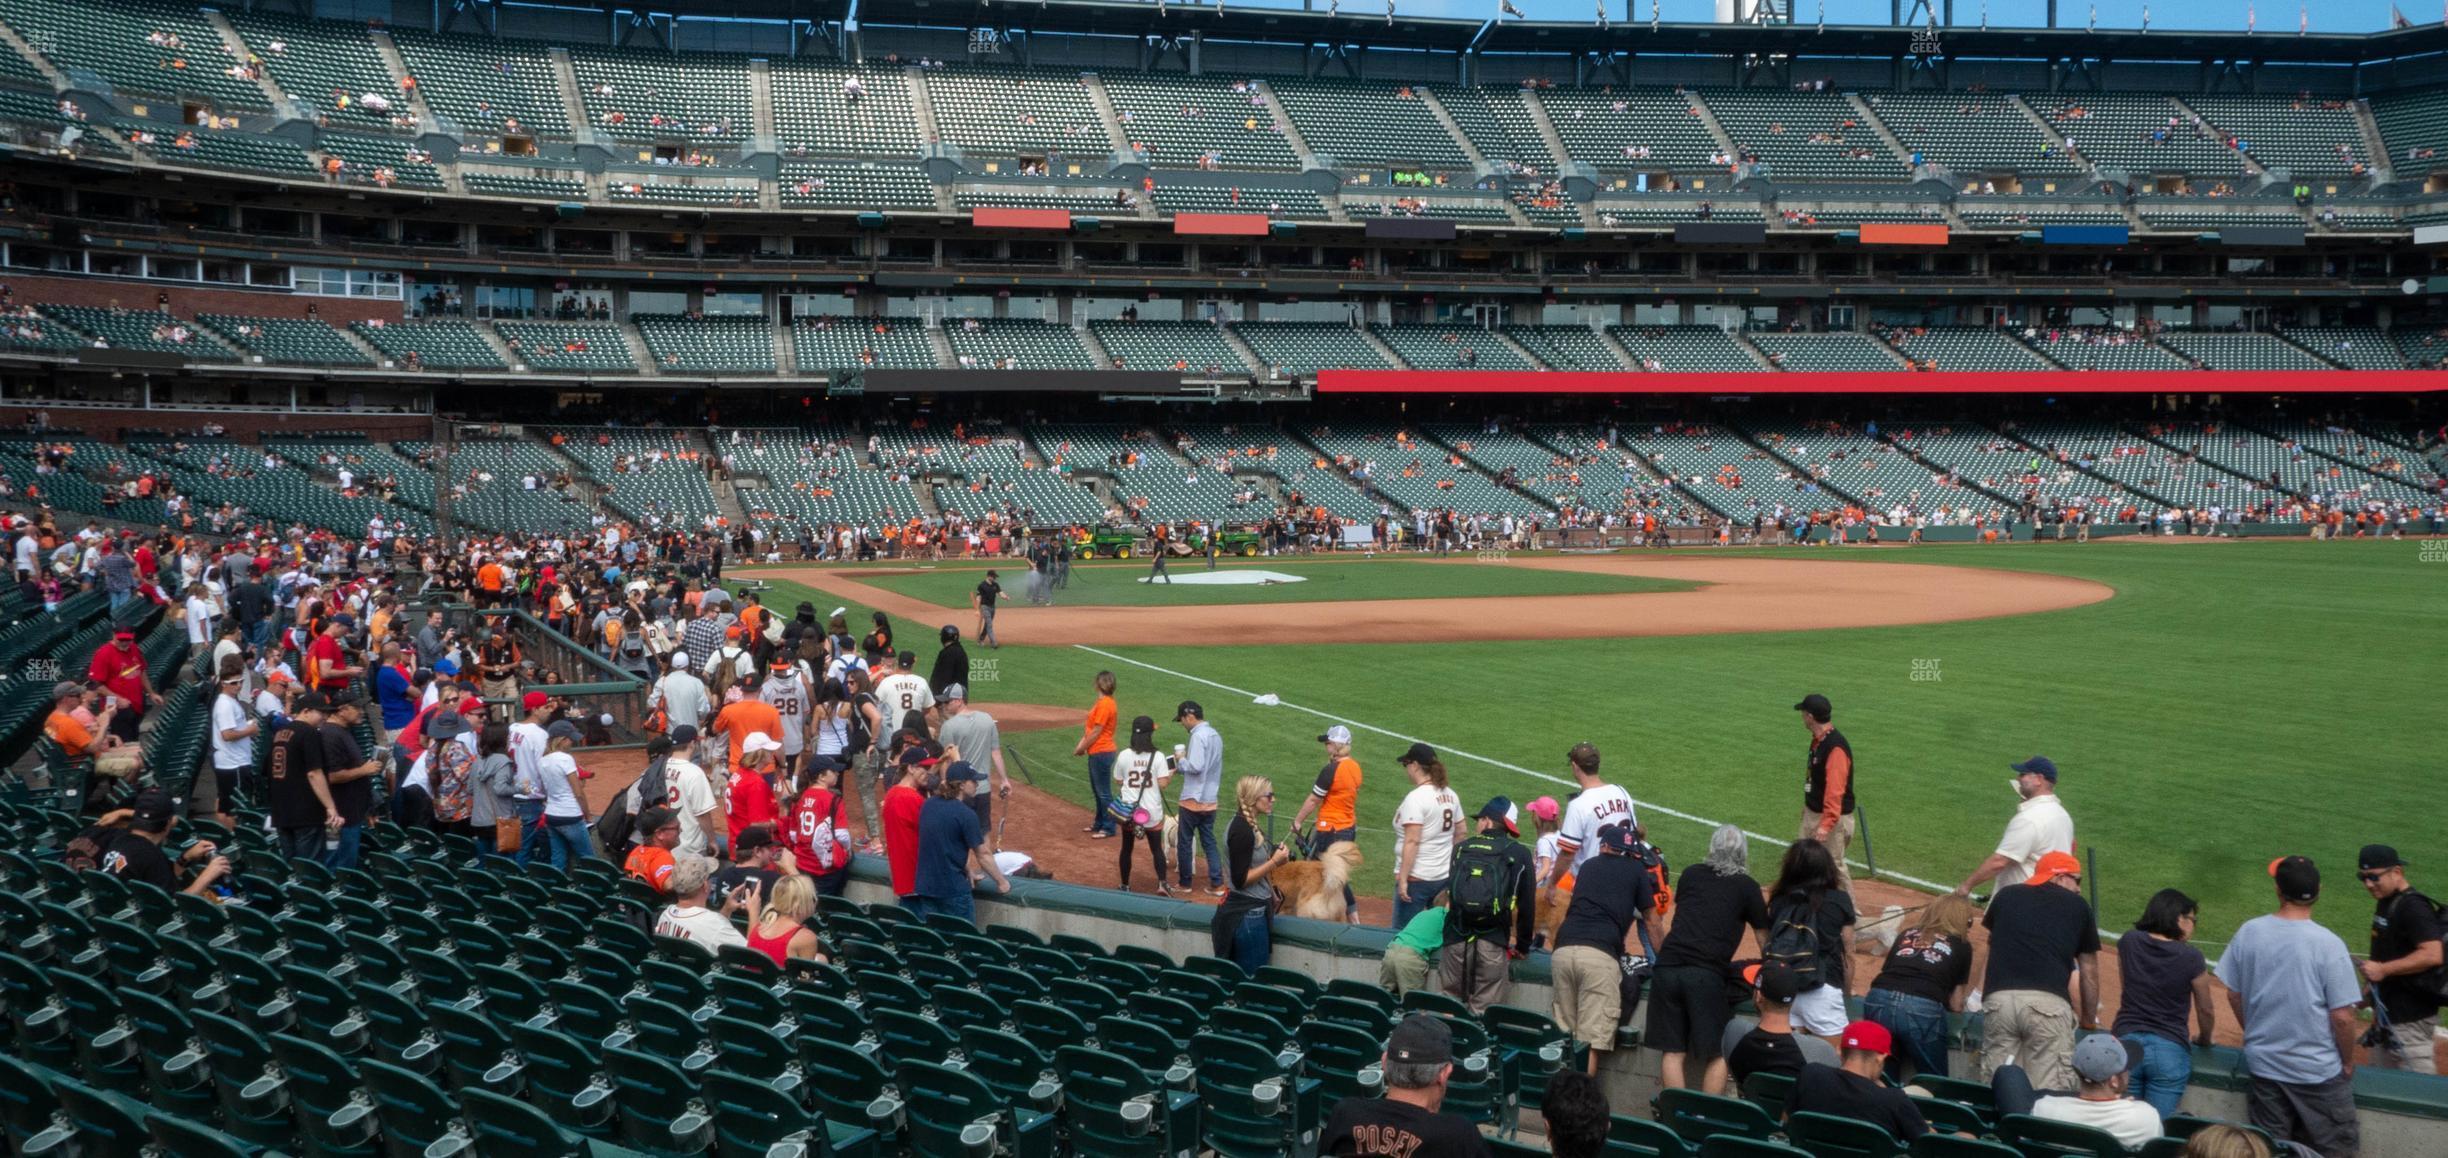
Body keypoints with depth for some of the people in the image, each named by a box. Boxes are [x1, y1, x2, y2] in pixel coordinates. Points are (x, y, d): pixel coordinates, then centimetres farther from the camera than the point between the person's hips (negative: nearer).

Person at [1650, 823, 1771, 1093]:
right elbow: (1764, 938, 12)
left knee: (1673, 1051, 6)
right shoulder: (1747, 887, 7)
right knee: (1717, 1053, 6)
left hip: (1667, 967, 3)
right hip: (1708, 976, -3)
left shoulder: (1690, 874, 18)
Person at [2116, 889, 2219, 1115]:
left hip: (2126, 1042, 2)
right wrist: (2204, 1039, 26)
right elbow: (2205, 1010, 6)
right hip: (2170, 1050, -2)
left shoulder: (2128, 943, 3)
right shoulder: (2191, 957, -6)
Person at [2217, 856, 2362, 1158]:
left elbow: (2234, 996, 5)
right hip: (2319, 1071, -4)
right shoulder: (2328, 944, -17)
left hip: (2263, 1065, 4)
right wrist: (2348, 1062, 2)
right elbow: (2342, 1017, -15)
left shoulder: (2248, 932, -5)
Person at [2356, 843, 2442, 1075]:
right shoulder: (2384, 902, 10)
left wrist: (2383, 969, -27)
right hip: (2390, 1013, 10)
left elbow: (2432, 955, -30)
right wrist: (2372, 994, 21)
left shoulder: (2413, 907, -19)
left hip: (2410, 1018, -10)